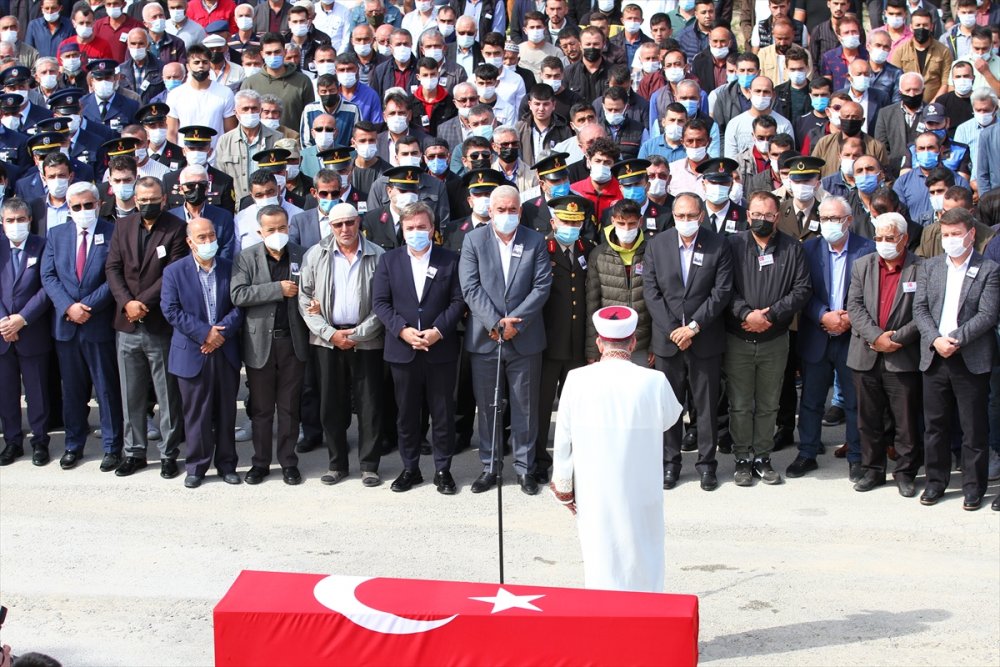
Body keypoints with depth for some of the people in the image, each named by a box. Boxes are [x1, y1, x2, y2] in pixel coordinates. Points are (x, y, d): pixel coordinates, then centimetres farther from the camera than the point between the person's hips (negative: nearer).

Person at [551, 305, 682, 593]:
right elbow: (670, 418, 6)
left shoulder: (577, 380, -12)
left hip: (592, 493, 1)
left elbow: (563, 440, -4)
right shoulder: (653, 381, -15)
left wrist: (563, 486, 8)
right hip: (638, 491, -1)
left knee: (599, 558, 13)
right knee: (641, 558, 15)